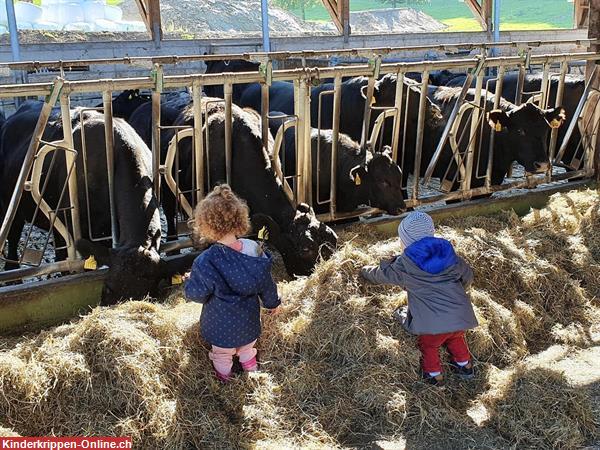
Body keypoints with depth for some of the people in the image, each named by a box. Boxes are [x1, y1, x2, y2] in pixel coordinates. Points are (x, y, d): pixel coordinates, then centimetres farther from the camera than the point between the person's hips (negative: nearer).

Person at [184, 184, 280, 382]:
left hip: (221, 323, -3)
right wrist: (272, 302, 12)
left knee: (222, 353, 27)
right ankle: (250, 366, 55)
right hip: (249, 318, 3)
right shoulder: (254, 250, -21)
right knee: (246, 346, 32)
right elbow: (266, 283, -7)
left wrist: (189, 282, 2)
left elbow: (196, 294, -20)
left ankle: (223, 375, 49)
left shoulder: (205, 262, -33)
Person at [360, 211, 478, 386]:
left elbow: (382, 274, 12)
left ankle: (435, 376, 25)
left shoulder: (405, 264, -4)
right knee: (456, 339, 32)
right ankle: (465, 365, 43)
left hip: (434, 323, -5)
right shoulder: (448, 253, 7)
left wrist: (365, 271, 33)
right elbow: (467, 276, 19)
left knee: (429, 346, 20)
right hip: (460, 316, 5)